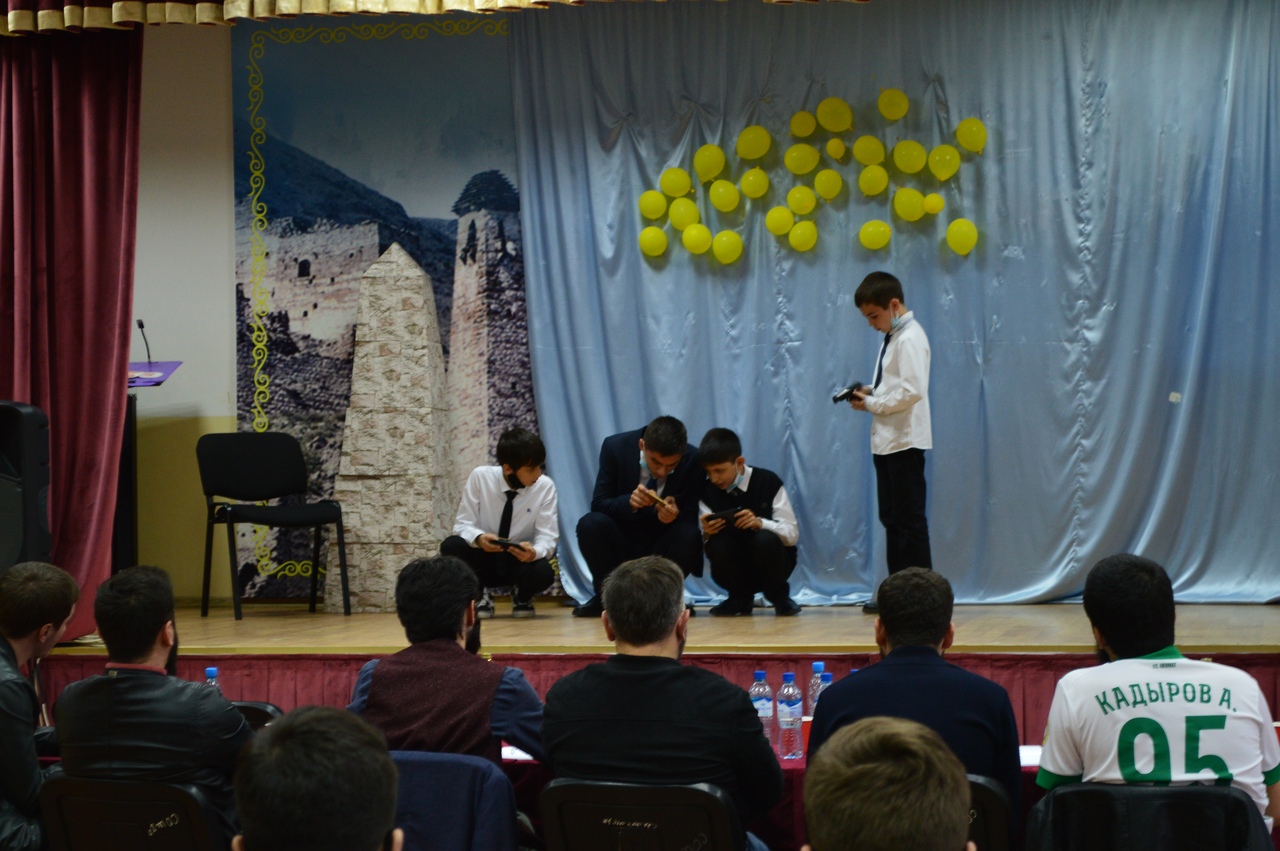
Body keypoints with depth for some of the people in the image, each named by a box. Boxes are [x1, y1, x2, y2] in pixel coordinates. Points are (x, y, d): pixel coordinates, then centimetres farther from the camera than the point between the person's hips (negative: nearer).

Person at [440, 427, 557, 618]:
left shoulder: (545, 486, -13)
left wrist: (534, 552, -39)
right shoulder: (480, 477, -15)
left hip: (522, 560, 0)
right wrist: (478, 538, -38)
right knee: (451, 546, -31)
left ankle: (522, 598, 5)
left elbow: (548, 537, -15)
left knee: (544, 572, -34)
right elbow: (463, 525, -13)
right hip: (483, 558, 0)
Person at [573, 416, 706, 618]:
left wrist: (676, 515, -34)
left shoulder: (694, 461, -15)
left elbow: (691, 518, -9)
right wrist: (629, 502, -35)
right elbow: (598, 503, -13)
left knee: (689, 534, -31)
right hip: (620, 544, 0)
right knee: (590, 524, -29)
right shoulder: (615, 448, -15)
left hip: (661, 548, 0)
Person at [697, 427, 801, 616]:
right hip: (735, 566, 2)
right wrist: (706, 533, -30)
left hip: (771, 562, -2)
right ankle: (741, 597, 1)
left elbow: (792, 533, -14)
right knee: (716, 544, -29)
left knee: (765, 539, -34)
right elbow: (706, 536, -6)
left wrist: (759, 522, -32)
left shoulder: (768, 482, -12)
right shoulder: (707, 491, -4)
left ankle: (779, 596, -4)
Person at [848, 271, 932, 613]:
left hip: (905, 441, -10)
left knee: (909, 518, -7)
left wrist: (872, 403, -14)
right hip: (887, 440, 10)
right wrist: (870, 392, 6)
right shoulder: (892, 337, 16)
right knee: (891, 517, 11)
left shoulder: (910, 338, -14)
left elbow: (912, 390, -22)